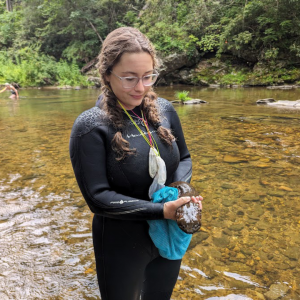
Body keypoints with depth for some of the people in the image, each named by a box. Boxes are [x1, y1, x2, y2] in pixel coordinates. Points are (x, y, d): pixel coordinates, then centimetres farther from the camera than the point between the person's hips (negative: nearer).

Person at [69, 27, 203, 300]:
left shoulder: (164, 110, -5)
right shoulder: (91, 126, -20)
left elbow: (184, 158, 5)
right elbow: (97, 197, -21)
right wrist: (162, 211, -28)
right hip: (123, 246, -4)